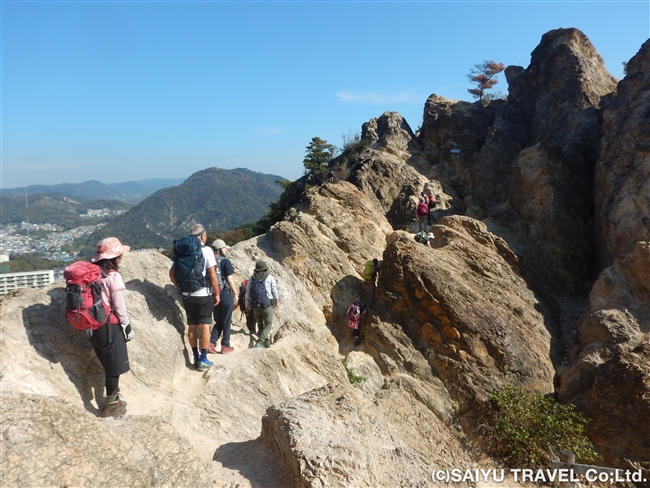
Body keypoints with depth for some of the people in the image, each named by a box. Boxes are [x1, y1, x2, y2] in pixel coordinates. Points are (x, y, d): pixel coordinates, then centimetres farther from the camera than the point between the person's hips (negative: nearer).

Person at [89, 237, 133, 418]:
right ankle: (111, 405, 17)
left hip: (95, 326, 7)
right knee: (115, 366, 7)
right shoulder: (113, 276, -15)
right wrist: (127, 327, -4)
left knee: (109, 366, 21)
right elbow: (119, 306, -14)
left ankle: (113, 400, 33)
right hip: (110, 327, -7)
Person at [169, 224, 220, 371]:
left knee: (192, 326, 13)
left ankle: (196, 358, 23)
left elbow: (172, 273, 7)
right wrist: (217, 293, -4)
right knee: (204, 326, 4)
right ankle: (203, 360, 7)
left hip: (187, 295, 5)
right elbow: (212, 275, -12)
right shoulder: (206, 250, -9)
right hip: (203, 294, -5)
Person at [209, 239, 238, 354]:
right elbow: (230, 279, -13)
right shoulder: (225, 261, -11)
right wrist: (235, 294, -5)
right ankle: (225, 346, 14)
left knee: (218, 321, 17)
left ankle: (211, 343, 4)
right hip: (225, 294, -5)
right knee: (226, 321, 8)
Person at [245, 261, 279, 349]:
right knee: (268, 325, 7)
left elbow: (248, 294, 7)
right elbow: (275, 291, 8)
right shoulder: (270, 278, 1)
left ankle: (266, 341, 23)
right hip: (267, 305, -3)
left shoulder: (251, 279, 6)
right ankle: (260, 341, -12)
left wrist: (247, 305, 18)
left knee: (260, 325, 20)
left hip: (256, 306, 3)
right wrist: (277, 301, 22)